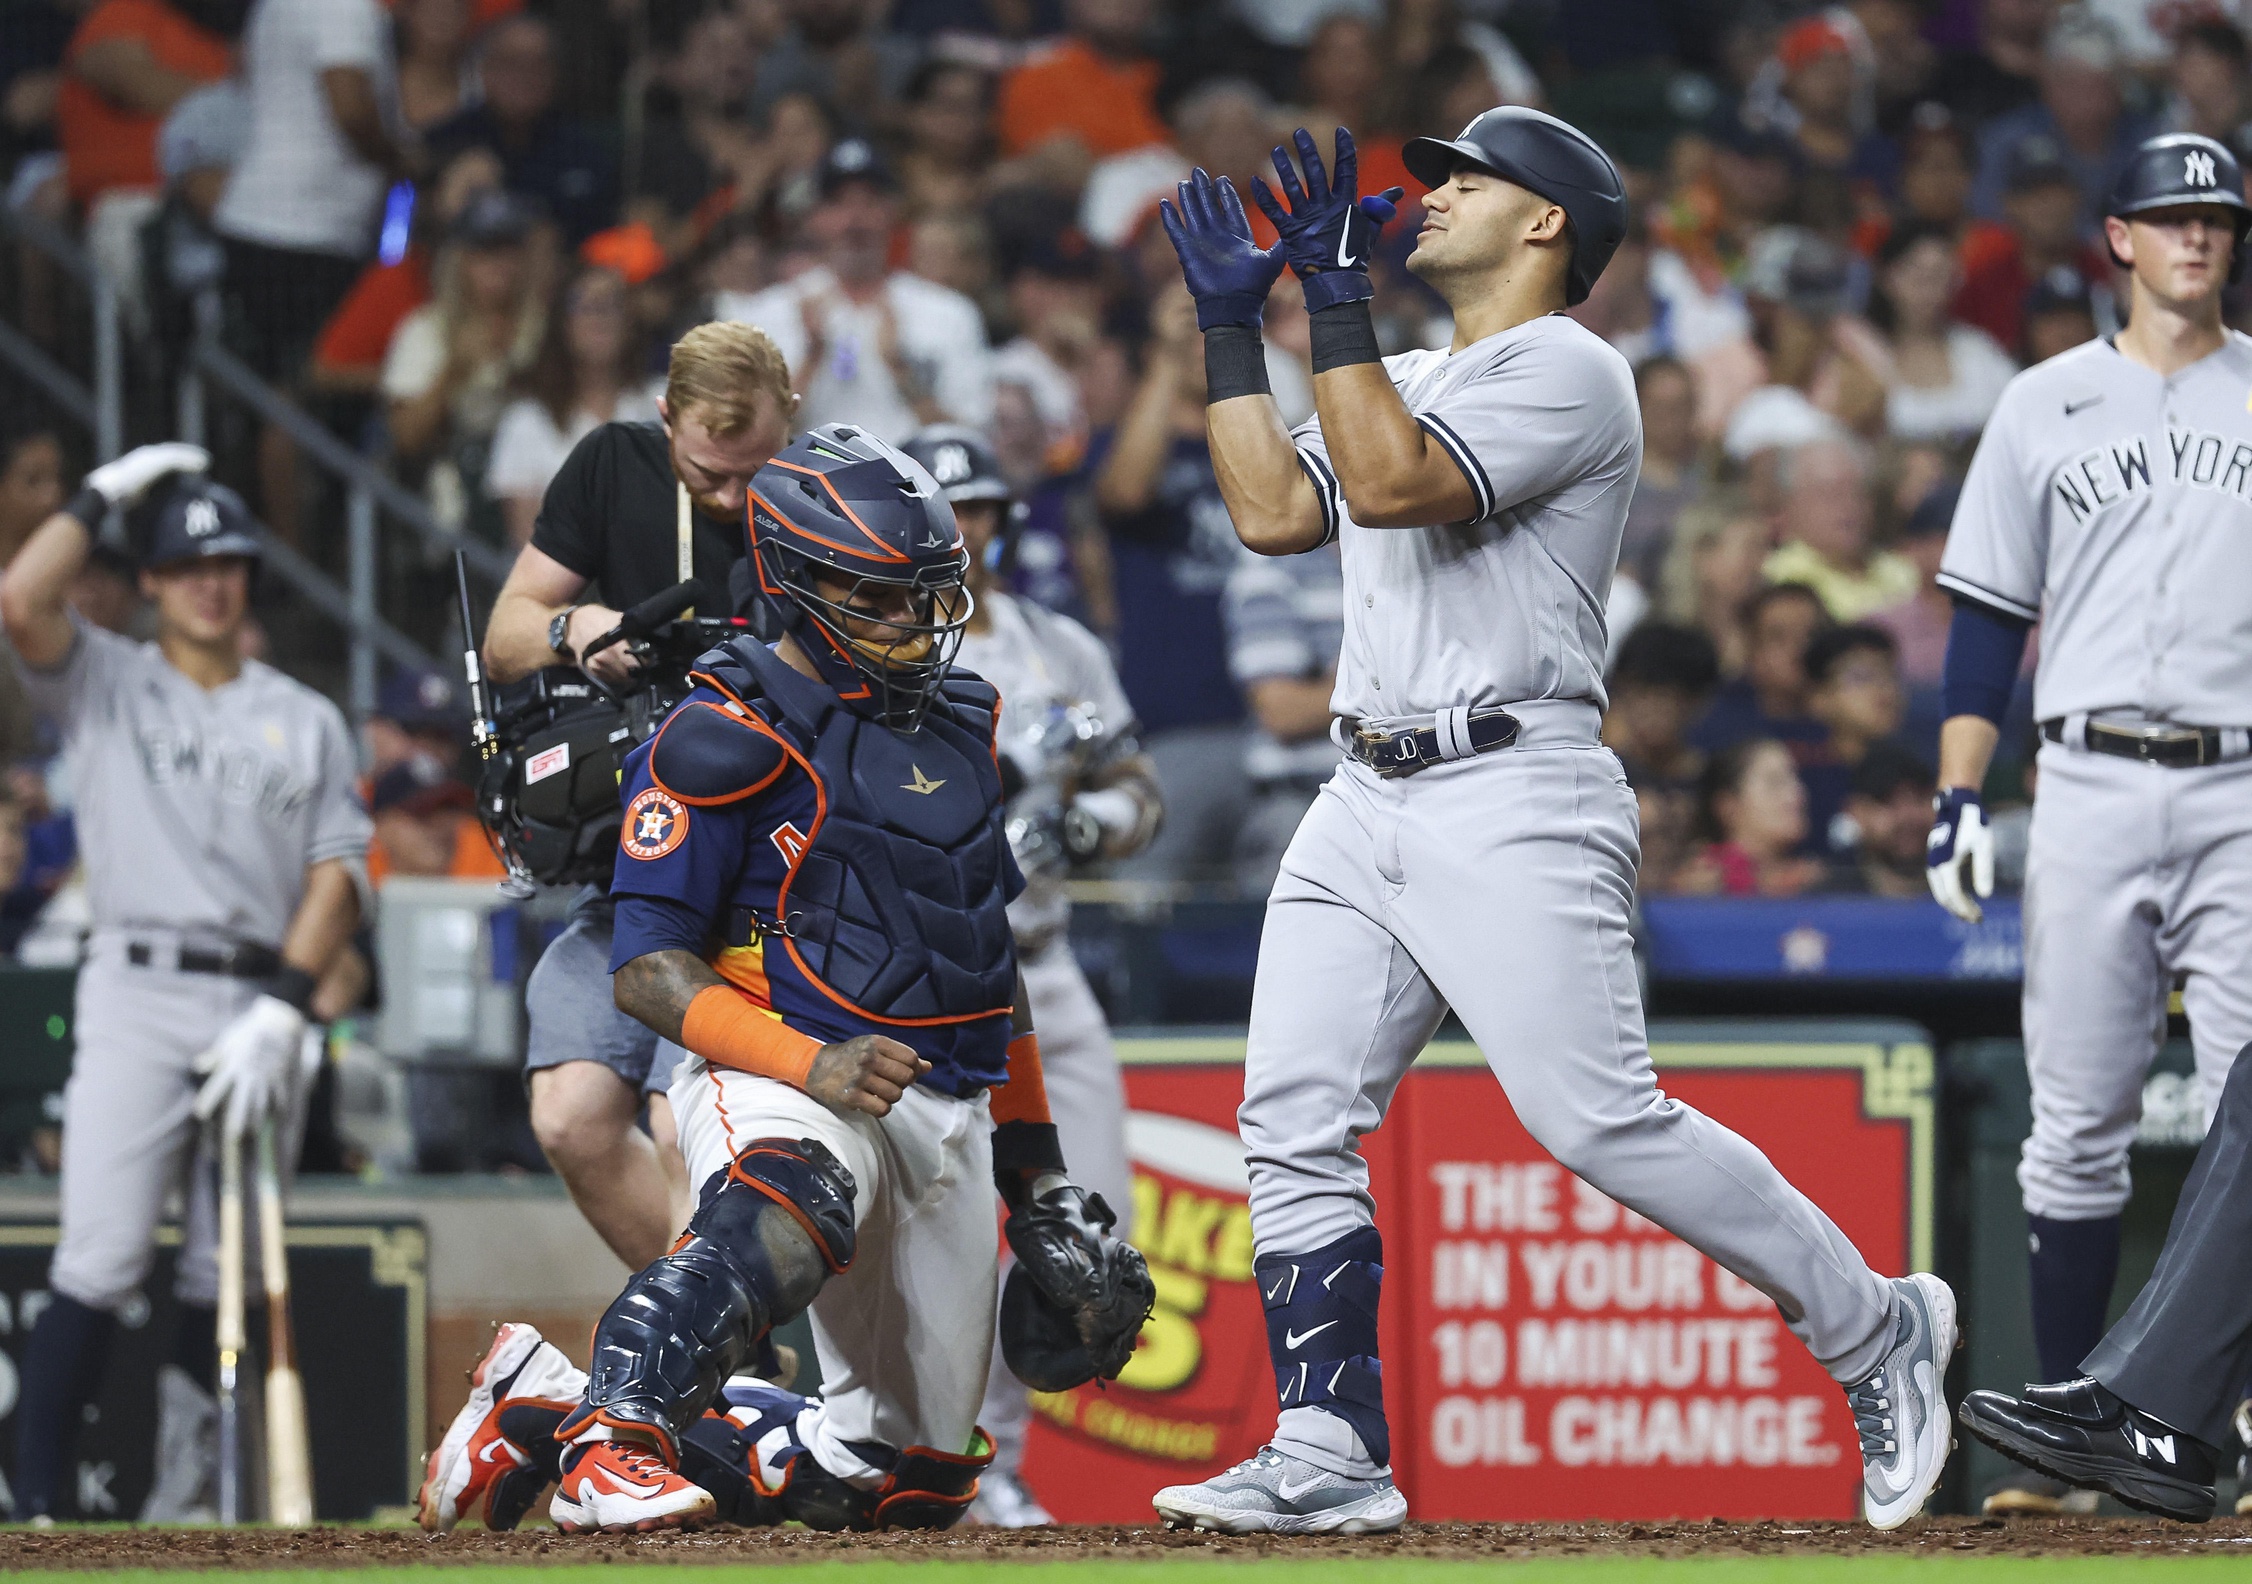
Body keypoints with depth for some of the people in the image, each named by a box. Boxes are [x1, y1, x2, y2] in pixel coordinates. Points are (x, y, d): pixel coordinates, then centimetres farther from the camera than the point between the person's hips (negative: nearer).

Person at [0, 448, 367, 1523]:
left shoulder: (307, 721, 16)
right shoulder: (107, 685, 11)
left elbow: (340, 870, 6)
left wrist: (282, 1011, -8)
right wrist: (104, 494, 2)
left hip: (263, 1007, 3)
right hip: (139, 994, -3)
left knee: (228, 1276, 3)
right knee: (101, 1264, -15)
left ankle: (181, 1502, 11)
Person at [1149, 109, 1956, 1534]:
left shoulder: (1566, 371, -7)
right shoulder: (1411, 384, 22)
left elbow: (1391, 484, -19)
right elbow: (1273, 510, 15)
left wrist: (1337, 289, -19)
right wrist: (1231, 320, 17)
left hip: (1512, 801, -9)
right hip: (1368, 801, 9)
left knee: (1598, 1119, -14)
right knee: (1294, 1121, -2)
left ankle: (1879, 1333, -1)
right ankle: (1330, 1457, 0)